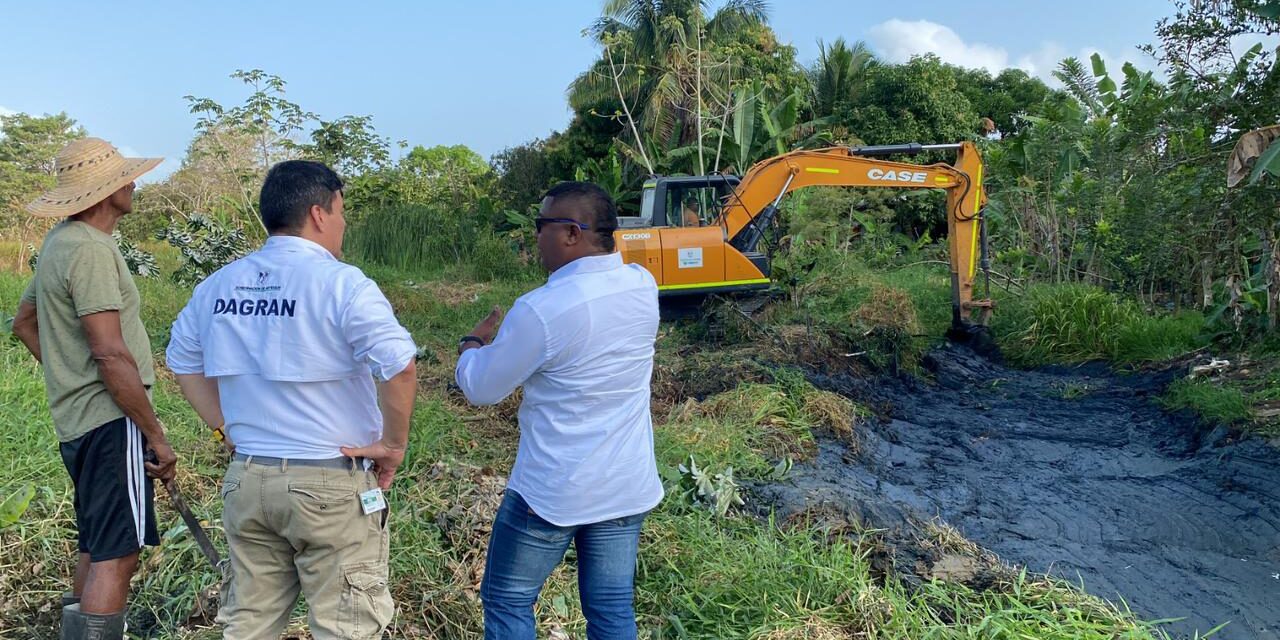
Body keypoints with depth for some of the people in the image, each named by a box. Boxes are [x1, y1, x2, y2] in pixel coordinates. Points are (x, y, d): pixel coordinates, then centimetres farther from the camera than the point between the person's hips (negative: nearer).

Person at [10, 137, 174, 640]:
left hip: (76, 421, 10)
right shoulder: (91, 250, -17)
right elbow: (111, 355, -22)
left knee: (96, 551, 20)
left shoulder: (59, 242, 15)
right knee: (117, 555, -8)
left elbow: (24, 321, 27)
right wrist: (157, 435, -16)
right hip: (111, 418, -10)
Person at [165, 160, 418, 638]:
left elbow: (182, 359, 19)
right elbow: (399, 366, -27)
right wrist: (393, 445, -14)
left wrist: (226, 426, 16)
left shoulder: (218, 285, 6)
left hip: (246, 479, 6)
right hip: (331, 483, -6)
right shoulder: (340, 282, -15)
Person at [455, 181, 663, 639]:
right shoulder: (643, 286, -3)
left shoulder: (541, 309, -23)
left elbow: (481, 388, -8)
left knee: (507, 603, 14)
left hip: (554, 490, -6)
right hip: (629, 485, 6)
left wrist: (472, 345, 11)